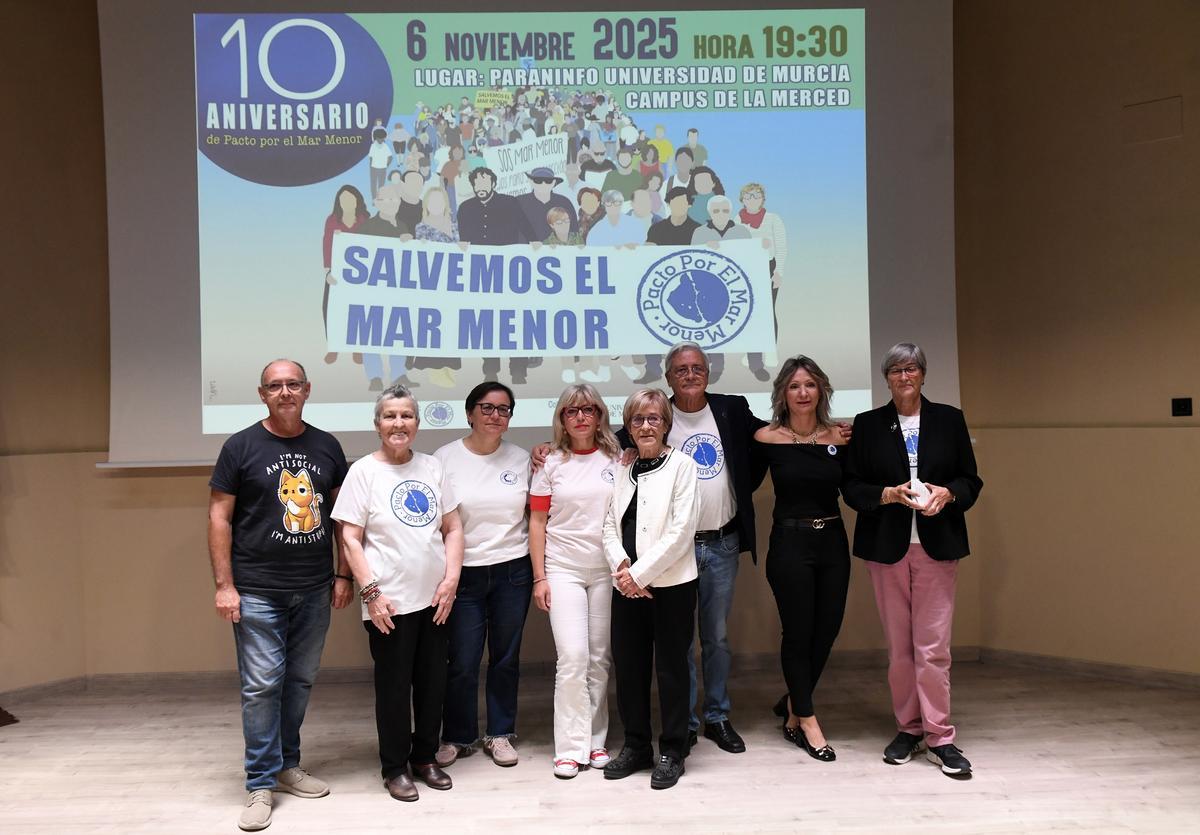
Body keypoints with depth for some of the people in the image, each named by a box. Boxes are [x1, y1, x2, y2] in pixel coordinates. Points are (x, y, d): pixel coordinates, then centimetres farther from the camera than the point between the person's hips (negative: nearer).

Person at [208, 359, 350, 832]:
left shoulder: (327, 447, 6)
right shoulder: (241, 446, -3)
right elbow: (219, 516, -3)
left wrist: (343, 574, 5)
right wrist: (224, 584, -8)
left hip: (314, 590, 4)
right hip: (258, 592, -3)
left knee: (300, 681, 12)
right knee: (262, 685, -1)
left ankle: (287, 765, 29)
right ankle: (261, 784, 12)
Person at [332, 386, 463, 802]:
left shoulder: (432, 466, 6)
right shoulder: (363, 471, -5)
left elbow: (453, 528, 8)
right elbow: (350, 539, -7)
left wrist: (451, 579, -2)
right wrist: (371, 591, -13)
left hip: (434, 598, 4)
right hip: (389, 602, -4)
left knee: (433, 682, 13)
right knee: (394, 685, 7)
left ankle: (425, 757, 31)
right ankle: (394, 767, 24)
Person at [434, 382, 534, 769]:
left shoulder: (521, 459, 4)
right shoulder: (446, 458, -4)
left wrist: (540, 573, 4)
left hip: (513, 571, 2)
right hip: (465, 573, -2)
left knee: (506, 658, 11)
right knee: (462, 662, 2)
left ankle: (500, 734, 29)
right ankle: (457, 737, 24)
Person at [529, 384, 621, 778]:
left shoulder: (616, 460, 4)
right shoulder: (551, 464, 3)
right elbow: (537, 522, 4)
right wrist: (539, 577, 0)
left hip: (607, 570, 1)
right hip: (563, 570, -1)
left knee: (600, 658, 6)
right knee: (573, 657, -8)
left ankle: (596, 740, 18)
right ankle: (571, 747, 3)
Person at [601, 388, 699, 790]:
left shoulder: (681, 465, -3)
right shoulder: (622, 470, 11)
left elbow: (680, 530, -11)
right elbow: (609, 525, 8)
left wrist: (640, 573, -13)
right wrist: (621, 567, -9)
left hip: (671, 583, -4)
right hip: (627, 585, 5)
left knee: (671, 666, 4)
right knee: (628, 664, 10)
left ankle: (671, 752, 18)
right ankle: (636, 745, 26)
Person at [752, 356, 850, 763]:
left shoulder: (838, 438, 2)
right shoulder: (767, 438, -7)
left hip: (833, 543, 4)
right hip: (789, 544, -4)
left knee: (827, 630, 10)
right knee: (799, 632, 3)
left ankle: (793, 705, 33)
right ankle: (806, 721, 20)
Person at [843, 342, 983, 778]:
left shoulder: (949, 419, 6)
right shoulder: (867, 425, 5)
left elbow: (971, 481, 7)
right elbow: (851, 486, 2)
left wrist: (946, 493, -14)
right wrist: (890, 493, -15)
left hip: (936, 545, -1)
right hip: (887, 546, 1)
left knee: (933, 646, -3)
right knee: (898, 645, 8)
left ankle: (939, 735, 8)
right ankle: (908, 728, 21)